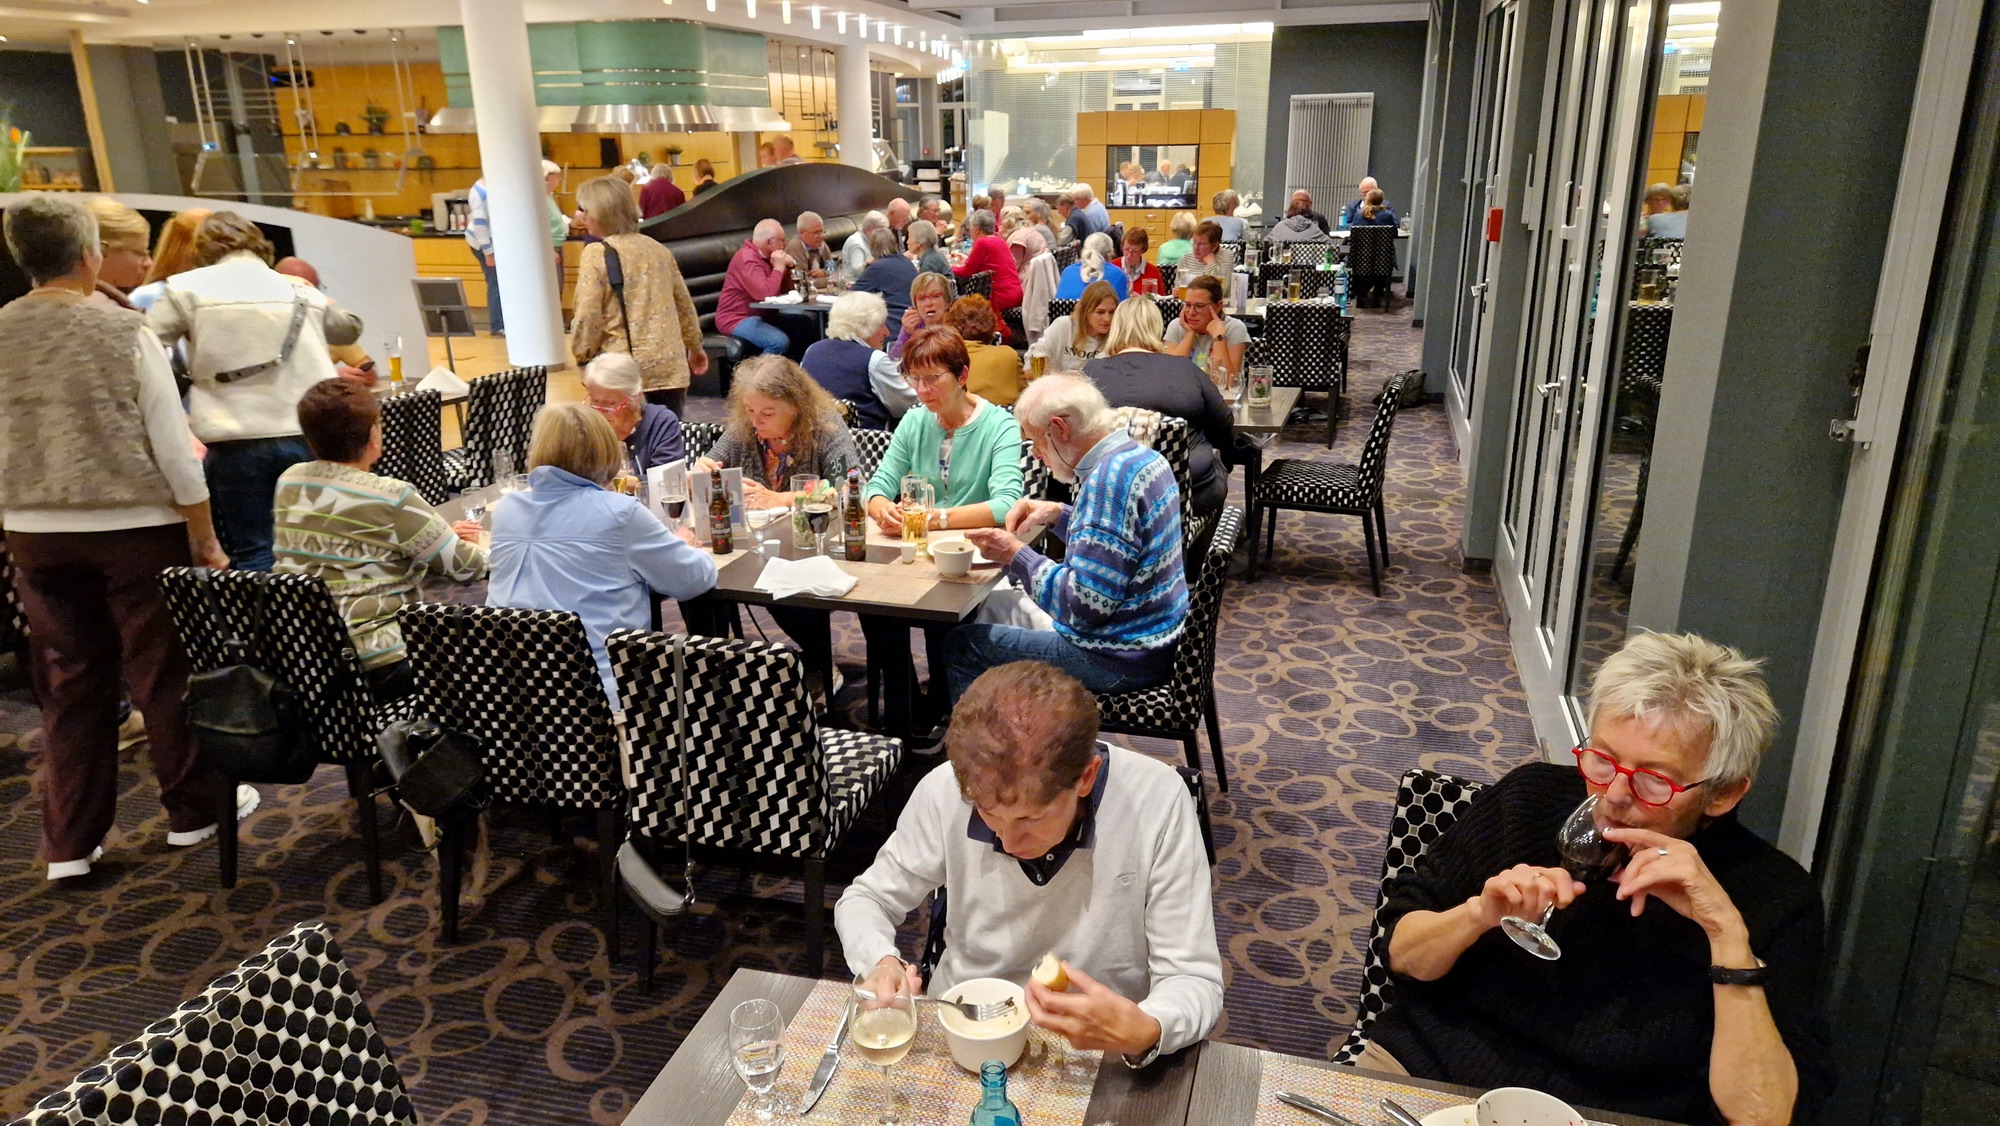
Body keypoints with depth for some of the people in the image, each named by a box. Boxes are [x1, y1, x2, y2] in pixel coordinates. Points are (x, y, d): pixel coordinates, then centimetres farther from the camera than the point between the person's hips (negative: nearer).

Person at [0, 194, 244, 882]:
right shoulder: (126, 331, -10)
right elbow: (172, 446, -10)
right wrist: (206, 540, -2)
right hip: (136, 528, -4)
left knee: (68, 684, 12)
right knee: (164, 672, 9)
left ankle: (69, 843, 19)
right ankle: (193, 810, 22)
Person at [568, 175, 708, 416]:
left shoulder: (596, 253, -7)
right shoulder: (658, 248, 11)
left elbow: (588, 316, -12)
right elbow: (684, 304, 18)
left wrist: (582, 355, 3)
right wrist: (694, 346, 30)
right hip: (669, 365, 5)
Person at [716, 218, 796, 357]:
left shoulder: (763, 256, 12)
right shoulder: (748, 259, -19)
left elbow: (784, 289, 16)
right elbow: (765, 294, -31)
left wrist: (787, 266, -1)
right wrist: (778, 268, -18)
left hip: (757, 315, 10)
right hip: (736, 319, -10)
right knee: (780, 341, -30)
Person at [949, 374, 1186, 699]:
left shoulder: (1109, 480, -25)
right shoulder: (1143, 457, 5)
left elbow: (1085, 605, -28)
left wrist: (1015, 556, -15)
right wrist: (1059, 515, 8)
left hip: (1120, 660, -10)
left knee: (960, 646, -3)